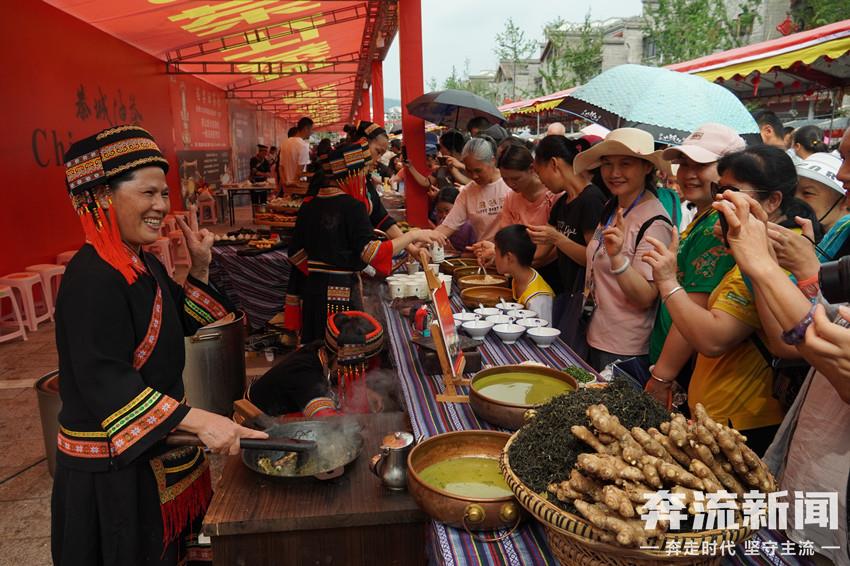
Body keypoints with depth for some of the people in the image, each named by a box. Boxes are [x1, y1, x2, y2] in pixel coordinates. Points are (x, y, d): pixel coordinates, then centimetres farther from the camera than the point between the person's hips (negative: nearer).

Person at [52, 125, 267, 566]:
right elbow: (103, 383, -31)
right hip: (112, 467, -9)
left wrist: (199, 269, 0)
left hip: (156, 447, 9)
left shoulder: (142, 264, 5)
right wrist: (198, 421, -37)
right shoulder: (91, 278, -25)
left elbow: (182, 324, 15)